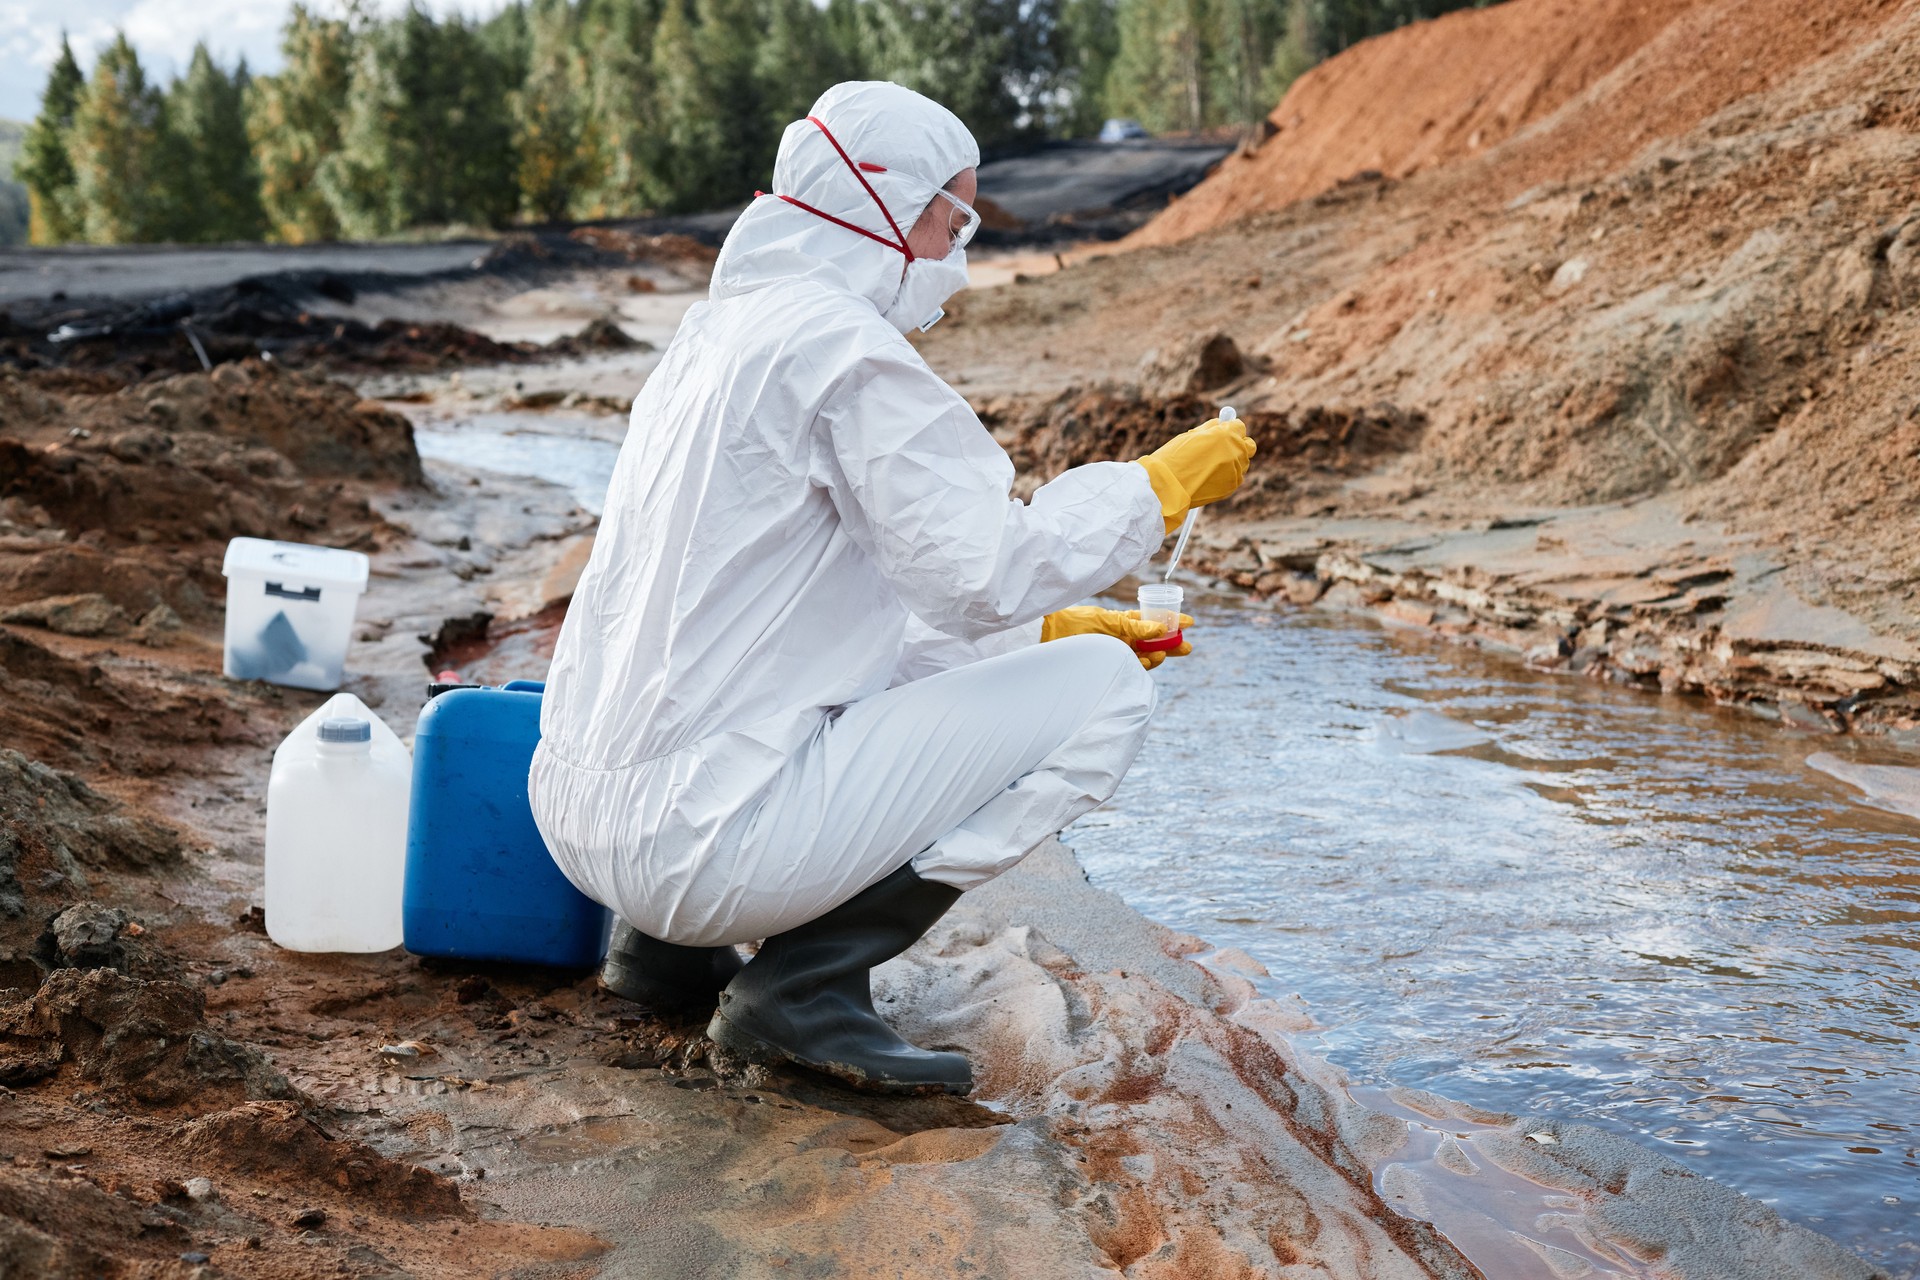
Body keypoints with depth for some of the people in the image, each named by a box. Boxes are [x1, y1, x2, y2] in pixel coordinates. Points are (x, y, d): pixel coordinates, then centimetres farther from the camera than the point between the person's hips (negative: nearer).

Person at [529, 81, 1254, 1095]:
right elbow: (988, 569, -15)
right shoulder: (840, 343, -11)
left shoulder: (718, 336, 17)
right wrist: (1163, 484, -1)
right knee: (1101, 688, -4)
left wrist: (1046, 628, 21)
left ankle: (669, 942, 17)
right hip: (699, 835, -10)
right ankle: (807, 981, -7)